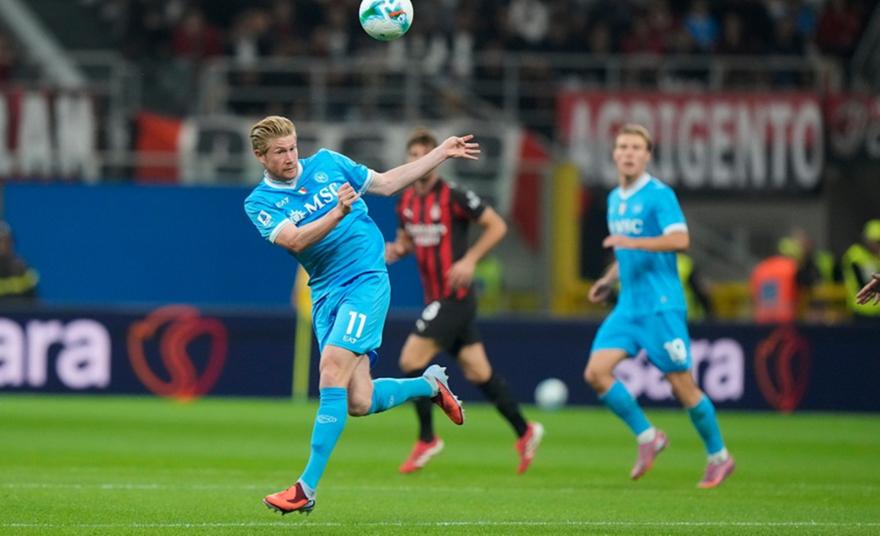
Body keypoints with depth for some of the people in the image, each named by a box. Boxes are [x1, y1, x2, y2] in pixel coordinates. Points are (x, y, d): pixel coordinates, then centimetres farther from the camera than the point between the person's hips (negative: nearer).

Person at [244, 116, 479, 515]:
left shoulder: (327, 163, 6)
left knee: (331, 373, -18)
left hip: (366, 278, -2)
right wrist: (336, 214, -31)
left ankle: (307, 488, -16)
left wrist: (442, 153, 18)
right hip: (326, 294, 2)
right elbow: (294, 240, -16)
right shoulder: (260, 202, 1)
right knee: (358, 403, -6)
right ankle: (429, 384, 25)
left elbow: (386, 184, 18)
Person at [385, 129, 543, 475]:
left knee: (411, 360, -12)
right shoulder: (406, 202, 8)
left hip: (454, 297, -7)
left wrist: (470, 260, -18)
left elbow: (497, 226, -9)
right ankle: (525, 432, 20)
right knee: (477, 371, 10)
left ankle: (427, 439, 1)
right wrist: (397, 249, 0)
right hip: (436, 298, 7)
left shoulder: (453, 196, -13)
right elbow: (407, 239, 23)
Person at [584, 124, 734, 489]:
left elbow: (680, 239, -24)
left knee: (681, 384, -3)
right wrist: (610, 279, 14)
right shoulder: (615, 199, 14)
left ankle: (719, 456, 13)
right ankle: (647, 437, 6)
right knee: (596, 372, -7)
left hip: (661, 305, -7)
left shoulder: (659, 195, -10)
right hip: (627, 306, 7)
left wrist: (633, 242, -32)